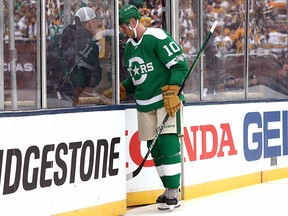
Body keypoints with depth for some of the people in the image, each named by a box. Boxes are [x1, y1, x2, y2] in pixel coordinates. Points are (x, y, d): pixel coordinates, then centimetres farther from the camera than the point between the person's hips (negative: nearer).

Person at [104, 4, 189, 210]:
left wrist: (172, 91, -22)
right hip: (144, 104, 8)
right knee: (154, 147, 5)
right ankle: (169, 189, 14)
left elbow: (180, 65, -16)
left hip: (167, 100, -8)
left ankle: (174, 192, -11)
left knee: (167, 143, -13)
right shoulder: (129, 46, 14)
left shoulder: (157, 37, -13)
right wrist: (120, 91, 12)